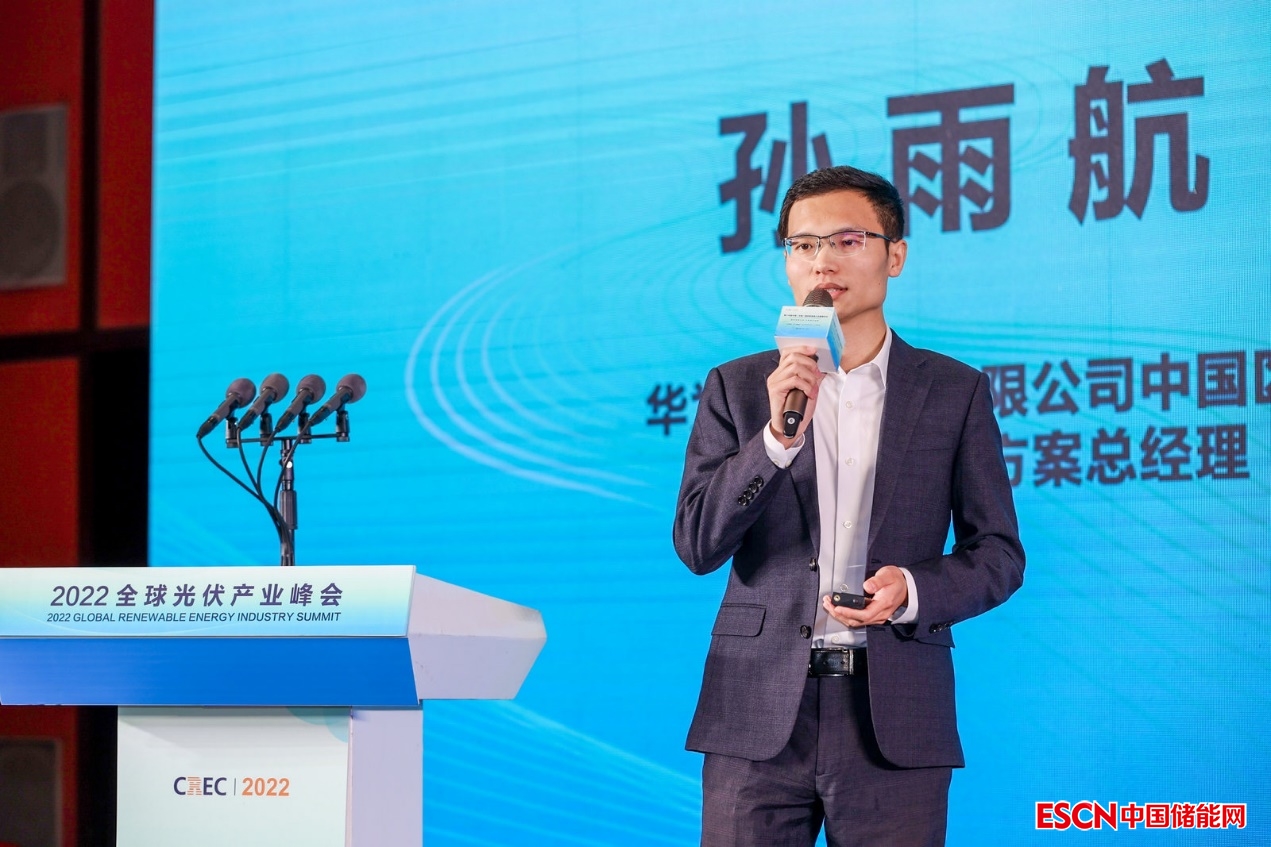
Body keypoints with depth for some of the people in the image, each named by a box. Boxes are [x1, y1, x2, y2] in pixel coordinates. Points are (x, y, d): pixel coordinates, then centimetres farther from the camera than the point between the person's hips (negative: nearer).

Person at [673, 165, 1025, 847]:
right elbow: (697, 545, -1)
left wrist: (914, 589, -12)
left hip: (895, 722, 0)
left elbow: (998, 553, 8)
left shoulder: (955, 392, 7)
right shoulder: (736, 388, 8)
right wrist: (777, 435, -14)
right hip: (759, 717, 0)